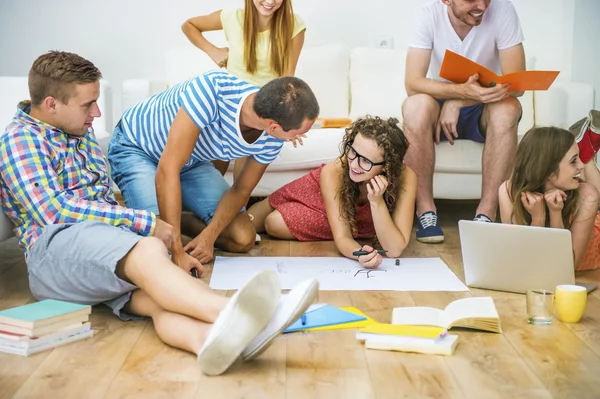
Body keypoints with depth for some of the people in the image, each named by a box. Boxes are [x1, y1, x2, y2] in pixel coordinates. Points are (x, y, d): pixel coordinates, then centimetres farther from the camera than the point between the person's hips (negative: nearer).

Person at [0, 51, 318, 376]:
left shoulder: (81, 133, 26)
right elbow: (55, 211, -14)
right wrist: (146, 223, -14)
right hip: (57, 248, -6)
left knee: (154, 293, -32)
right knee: (148, 251, -38)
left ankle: (210, 338, -65)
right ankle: (229, 313, -65)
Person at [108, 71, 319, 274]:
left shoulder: (271, 141, -21)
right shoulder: (214, 89, -41)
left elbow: (241, 190, -7)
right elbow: (168, 169, -42)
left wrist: (209, 235, -25)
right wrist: (177, 252, -44)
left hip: (192, 161, 5)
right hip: (135, 145, -5)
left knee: (243, 239, -10)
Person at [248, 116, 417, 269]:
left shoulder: (405, 177, -42)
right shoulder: (333, 173, -41)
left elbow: (395, 249, -40)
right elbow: (343, 238, -36)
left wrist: (377, 201, -53)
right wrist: (360, 253, -60)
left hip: (361, 220, 1)